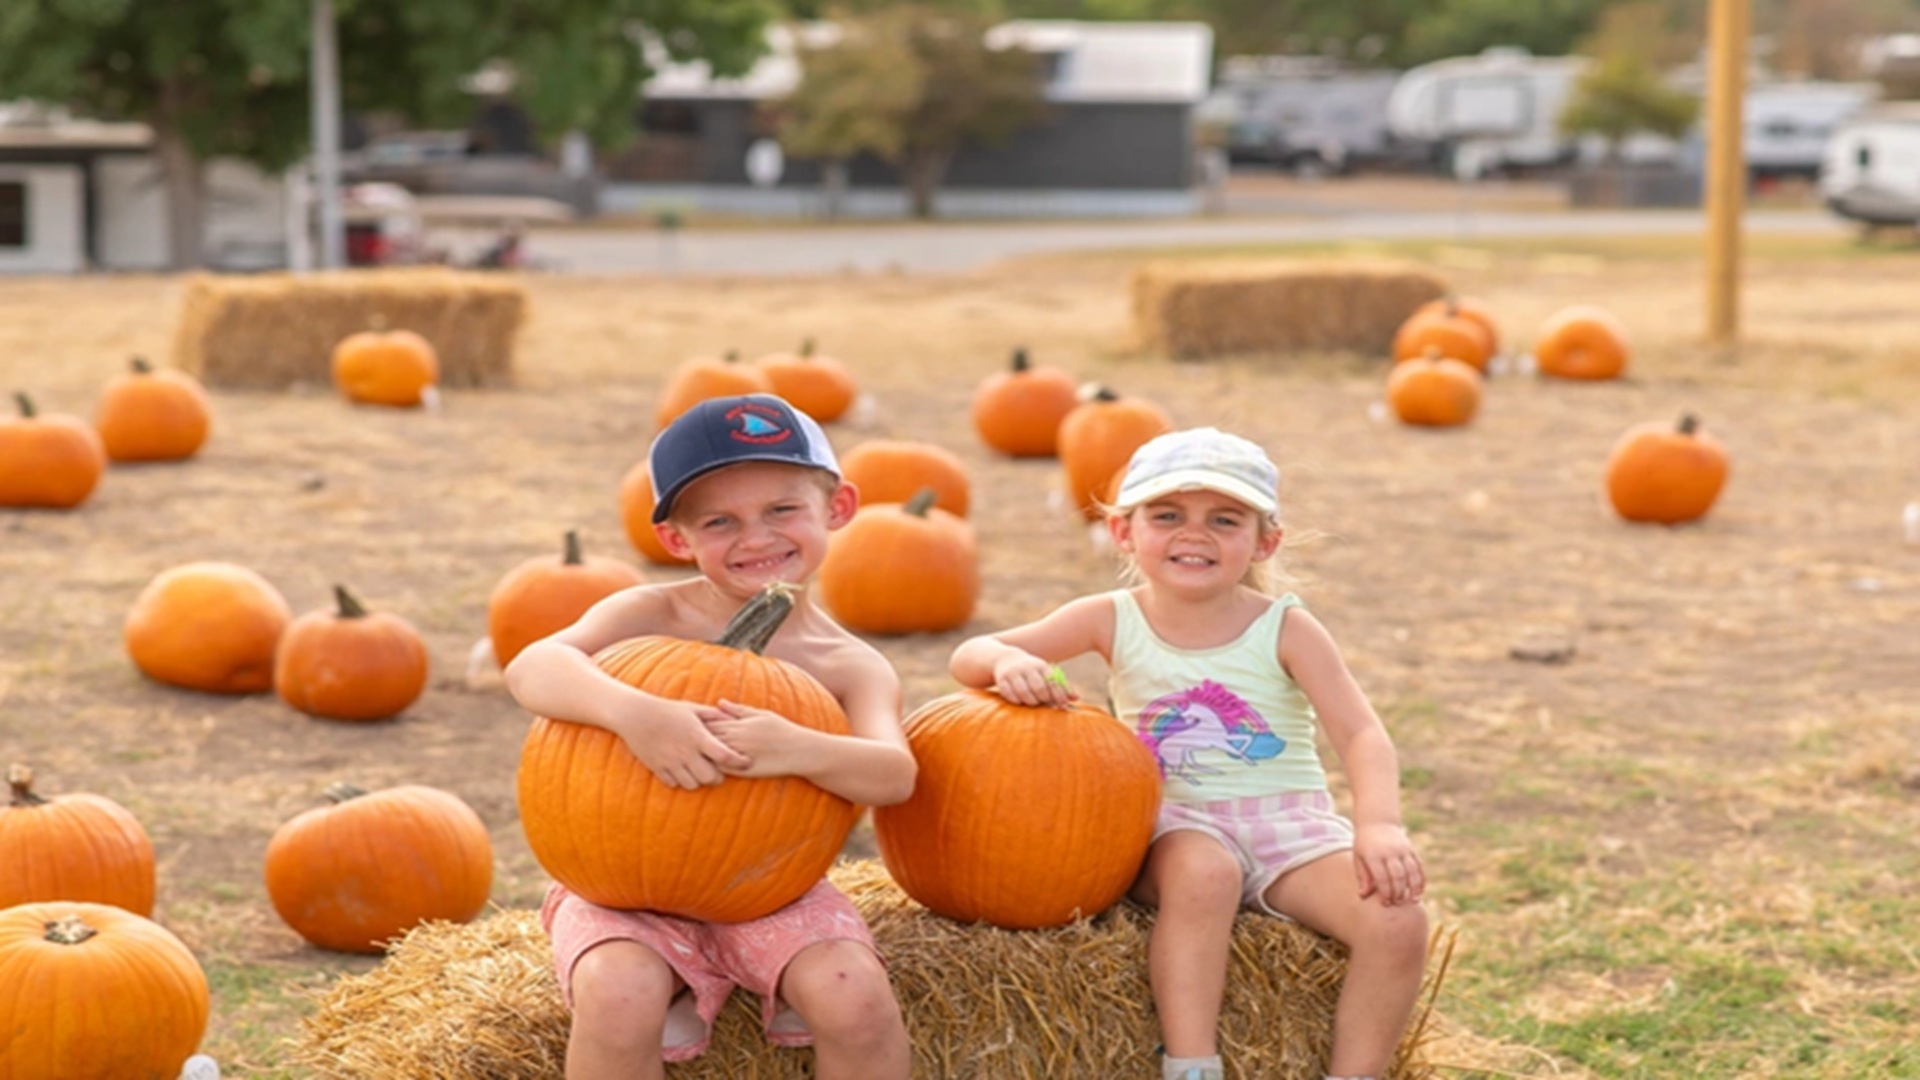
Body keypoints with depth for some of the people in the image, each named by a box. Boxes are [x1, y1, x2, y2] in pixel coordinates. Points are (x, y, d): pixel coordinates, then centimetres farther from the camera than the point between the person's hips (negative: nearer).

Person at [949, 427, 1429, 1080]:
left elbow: (1362, 736, -11)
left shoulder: (1285, 629, -3)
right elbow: (967, 659, -5)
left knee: (1397, 921, -23)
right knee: (1203, 872, -37)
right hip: (1176, 827, -1)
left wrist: (1379, 825, -30)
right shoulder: (1113, 620, -2)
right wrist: (1007, 662, -30)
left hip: (1290, 824, 1)